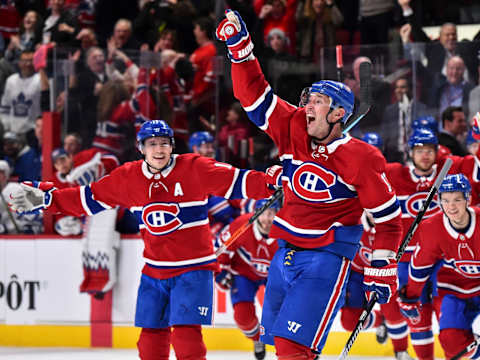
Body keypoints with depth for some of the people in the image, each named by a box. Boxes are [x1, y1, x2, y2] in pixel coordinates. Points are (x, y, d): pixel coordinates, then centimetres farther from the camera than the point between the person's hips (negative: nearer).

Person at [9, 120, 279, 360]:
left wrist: (272, 182, -28)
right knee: (151, 337, 6)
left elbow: (235, 181, -15)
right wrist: (46, 199, 9)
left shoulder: (195, 169, -9)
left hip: (194, 268, -4)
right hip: (155, 270, 4)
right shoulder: (129, 177, 3)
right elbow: (89, 198, 11)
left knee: (186, 334, -15)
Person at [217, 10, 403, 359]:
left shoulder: (362, 159, -12)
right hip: (286, 252, 7)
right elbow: (254, 94, 4)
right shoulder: (293, 130, 2)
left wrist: (381, 271, -7)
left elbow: (388, 218, -6)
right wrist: (240, 44, -6)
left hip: (326, 259, -7)